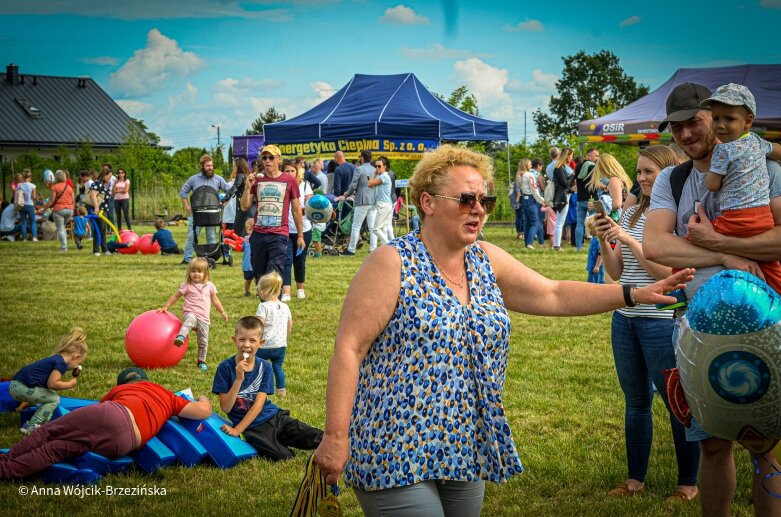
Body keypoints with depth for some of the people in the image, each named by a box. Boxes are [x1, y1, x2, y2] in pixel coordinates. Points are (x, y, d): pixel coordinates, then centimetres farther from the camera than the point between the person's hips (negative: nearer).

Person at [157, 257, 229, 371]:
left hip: (204, 318, 4)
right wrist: (165, 307, 4)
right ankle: (180, 337, -63)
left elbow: (215, 299, 19)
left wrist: (222, 312, 20)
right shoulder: (187, 286, 2)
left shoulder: (209, 286, 10)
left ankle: (202, 361, 22)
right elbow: (175, 296, 8)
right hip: (190, 313, -4)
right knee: (190, 319, -41)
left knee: (203, 341, 4)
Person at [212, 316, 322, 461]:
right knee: (283, 457, -24)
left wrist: (237, 430, -18)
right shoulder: (225, 368, -8)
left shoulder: (264, 367, -2)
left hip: (274, 416, 3)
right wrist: (238, 379, -23)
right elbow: (225, 408, -12)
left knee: (317, 439, -8)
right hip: (253, 427, -3)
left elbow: (259, 404, -8)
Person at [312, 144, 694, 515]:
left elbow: (554, 296, 10)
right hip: (395, 455, -6)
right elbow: (348, 348, -13)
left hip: (466, 453, 7)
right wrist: (335, 437, -18)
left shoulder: (488, 261, 8)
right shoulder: (393, 263, -11)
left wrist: (635, 294, -1)